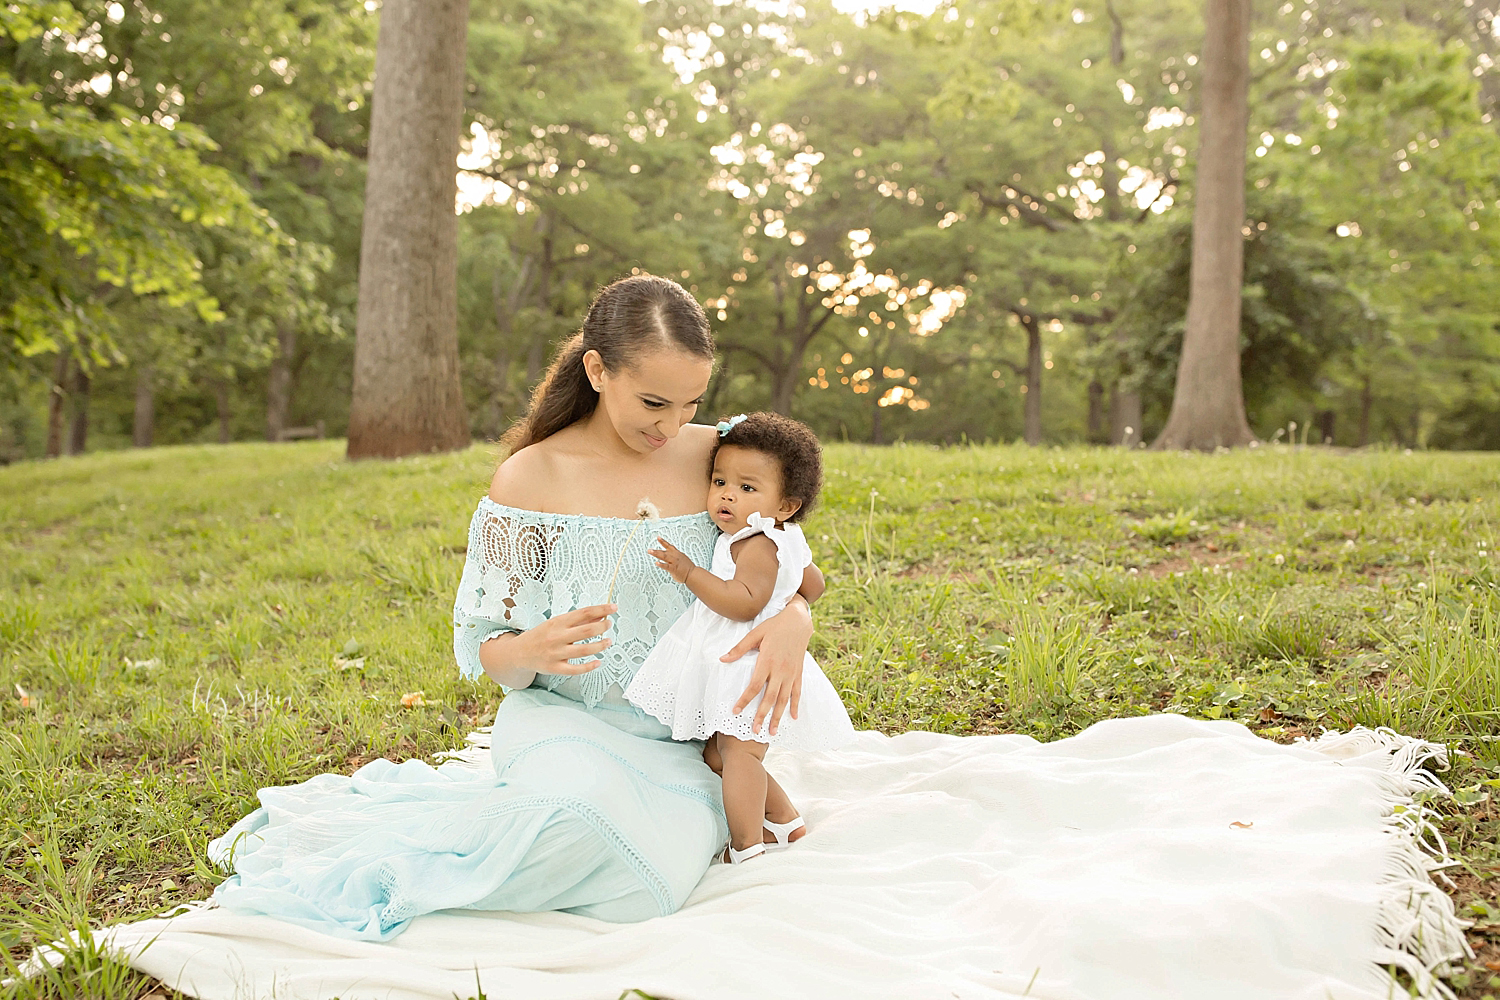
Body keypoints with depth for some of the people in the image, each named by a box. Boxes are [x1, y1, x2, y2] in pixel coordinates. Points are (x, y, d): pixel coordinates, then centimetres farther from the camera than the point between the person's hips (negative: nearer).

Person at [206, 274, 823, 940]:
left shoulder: (713, 457, 1)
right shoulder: (531, 478, -8)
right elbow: (485, 653, -4)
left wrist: (793, 620, -16)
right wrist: (529, 651, -29)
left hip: (675, 742, 3)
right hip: (562, 719, -3)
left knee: (653, 871, -30)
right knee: (590, 813, -39)